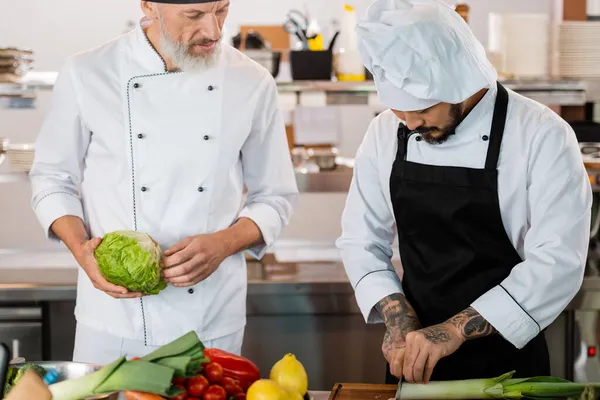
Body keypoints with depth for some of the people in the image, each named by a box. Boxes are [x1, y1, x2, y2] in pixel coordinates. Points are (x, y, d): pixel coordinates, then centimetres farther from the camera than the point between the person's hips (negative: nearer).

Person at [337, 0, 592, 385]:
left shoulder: (543, 136, -17)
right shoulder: (385, 132, -3)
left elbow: (559, 262, -22)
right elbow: (362, 240, 2)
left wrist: (455, 329, -28)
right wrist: (399, 320, -14)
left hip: (507, 359, -3)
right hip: (416, 359, 3)